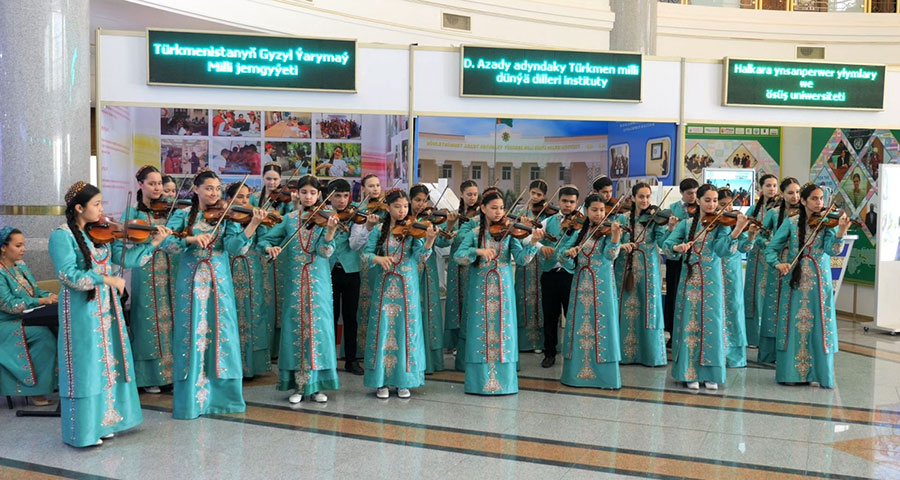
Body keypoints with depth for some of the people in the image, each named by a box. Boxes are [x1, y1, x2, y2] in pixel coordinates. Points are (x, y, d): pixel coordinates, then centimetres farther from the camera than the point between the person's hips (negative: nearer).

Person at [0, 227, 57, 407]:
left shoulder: (21, 265, 13)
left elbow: (36, 290, 15)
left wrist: (50, 296, -6)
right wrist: (40, 301, -25)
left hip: (26, 320, 7)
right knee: (44, 335, -29)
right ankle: (36, 389, -20)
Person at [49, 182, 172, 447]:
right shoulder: (62, 236, -11)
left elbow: (125, 258, 4)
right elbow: (69, 275, -20)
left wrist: (154, 243, -5)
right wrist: (107, 279, -22)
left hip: (107, 308, 7)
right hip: (82, 311, -7)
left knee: (109, 362, 12)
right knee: (86, 366, -2)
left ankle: (104, 421, 23)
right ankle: (83, 430, 7)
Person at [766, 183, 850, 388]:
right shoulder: (791, 223, 3)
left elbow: (833, 250, -14)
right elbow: (771, 248, 4)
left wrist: (841, 232, -31)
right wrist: (778, 263, -15)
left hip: (820, 282, 0)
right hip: (795, 281, 0)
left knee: (819, 326, -2)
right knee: (793, 325, 2)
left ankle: (818, 374, 5)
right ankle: (791, 373, 10)